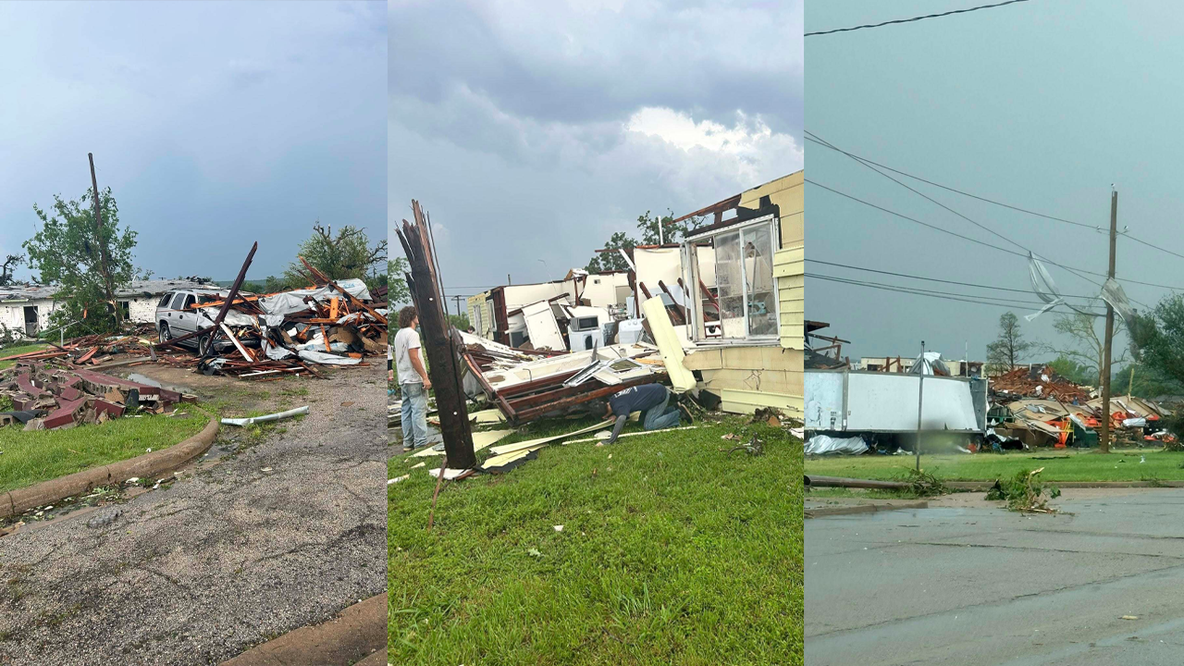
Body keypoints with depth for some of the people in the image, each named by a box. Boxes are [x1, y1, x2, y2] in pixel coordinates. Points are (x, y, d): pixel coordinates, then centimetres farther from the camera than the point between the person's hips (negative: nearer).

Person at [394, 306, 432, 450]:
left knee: (407, 411, 11)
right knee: (419, 411, -7)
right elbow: (414, 358, -21)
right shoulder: (412, 334, -14)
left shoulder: (398, 334, 14)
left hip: (404, 380, 9)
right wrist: (425, 377, -19)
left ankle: (408, 443, 14)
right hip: (415, 380, -9)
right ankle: (421, 443, -7)